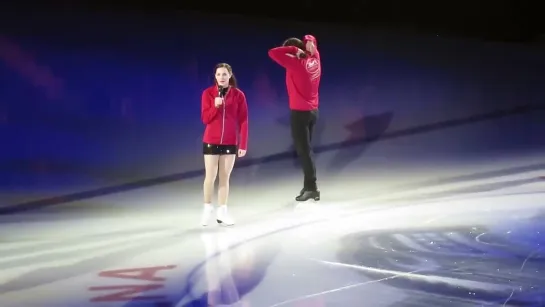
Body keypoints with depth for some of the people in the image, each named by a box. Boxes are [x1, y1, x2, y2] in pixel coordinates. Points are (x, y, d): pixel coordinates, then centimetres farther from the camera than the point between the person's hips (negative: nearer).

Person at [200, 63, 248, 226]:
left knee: (225, 178, 6)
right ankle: (207, 208, 17)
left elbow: (243, 121, -2)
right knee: (210, 177, 1)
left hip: (230, 142, 1)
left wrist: (243, 144, -5)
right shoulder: (208, 93, -3)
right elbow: (205, 119, -6)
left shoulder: (238, 95, -2)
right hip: (211, 141, -1)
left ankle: (222, 212, 12)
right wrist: (215, 106, -23)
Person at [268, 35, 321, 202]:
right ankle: (309, 185, 18)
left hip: (300, 112, -8)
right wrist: (309, 42, -2)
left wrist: (293, 50, -17)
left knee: (303, 150, -4)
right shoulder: (314, 58, 3)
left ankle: (312, 187, -3)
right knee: (306, 148, 14)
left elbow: (273, 53, -23)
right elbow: (310, 39, 21)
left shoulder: (295, 64, -19)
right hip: (313, 111, 8)